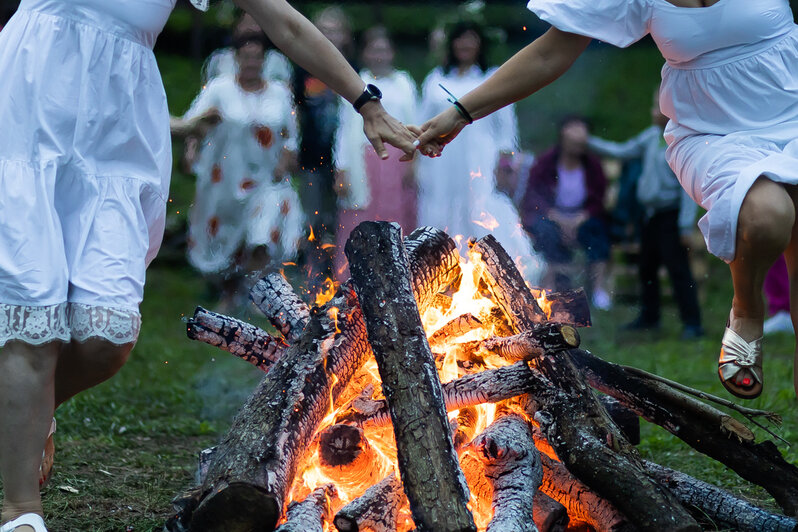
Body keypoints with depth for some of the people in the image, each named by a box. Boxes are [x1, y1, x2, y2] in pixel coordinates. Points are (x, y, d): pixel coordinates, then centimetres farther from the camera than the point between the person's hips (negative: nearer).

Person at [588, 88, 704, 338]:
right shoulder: (652, 135, 7)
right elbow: (623, 151, 18)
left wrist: (686, 225, -18)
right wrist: (590, 142, 15)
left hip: (670, 214, -8)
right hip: (650, 213, 8)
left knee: (677, 268, -9)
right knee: (647, 266, 16)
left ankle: (692, 323, -4)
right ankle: (649, 316, 31)